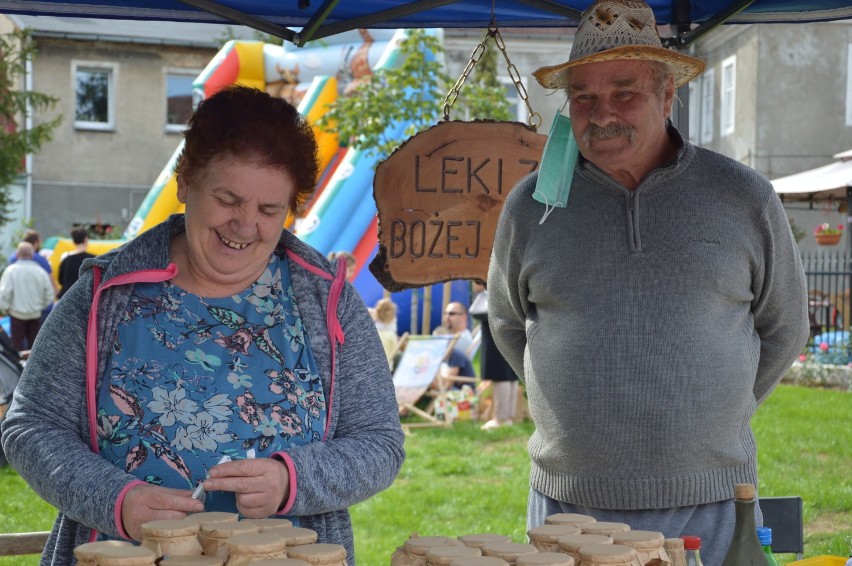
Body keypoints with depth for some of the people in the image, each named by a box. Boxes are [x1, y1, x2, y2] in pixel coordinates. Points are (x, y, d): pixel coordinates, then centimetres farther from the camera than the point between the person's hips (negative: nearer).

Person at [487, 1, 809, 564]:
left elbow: (782, 329, 13)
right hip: (567, 503, 1)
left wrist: (714, 415, 12)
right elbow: (508, 325, 17)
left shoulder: (745, 198, 2)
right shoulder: (531, 205, 3)